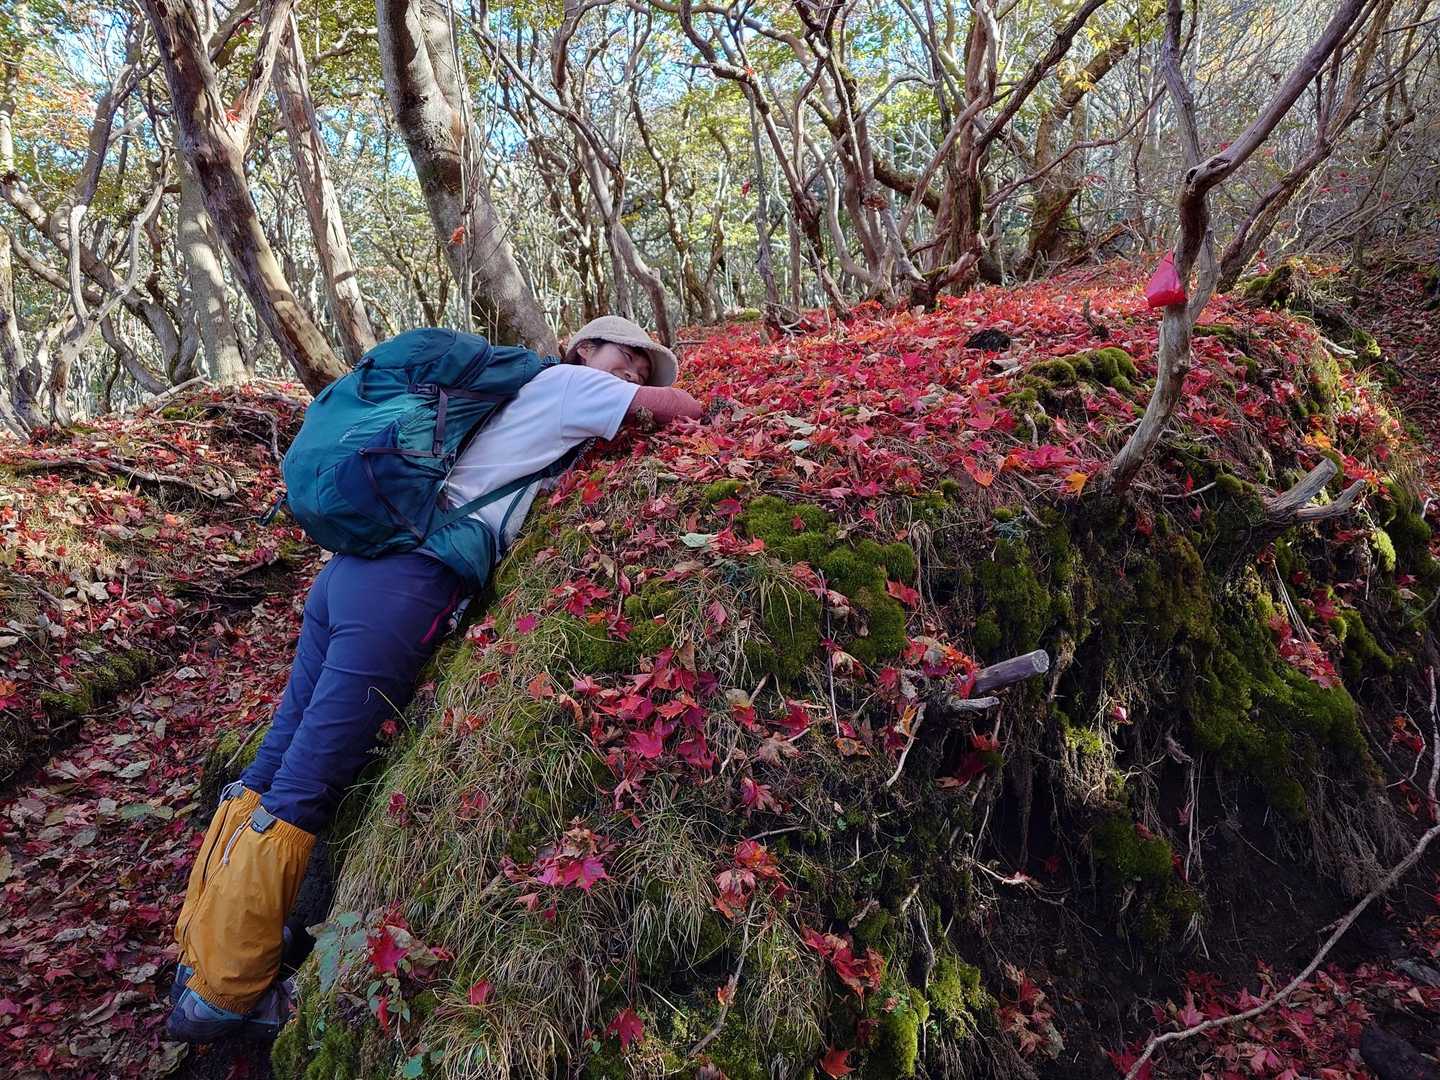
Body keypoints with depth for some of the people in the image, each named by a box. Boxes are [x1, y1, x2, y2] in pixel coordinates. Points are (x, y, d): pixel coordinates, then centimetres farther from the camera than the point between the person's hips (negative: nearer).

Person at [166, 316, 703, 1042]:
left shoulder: (521, 391, 28)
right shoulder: (566, 383, 6)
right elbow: (684, 409, 8)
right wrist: (658, 397, 30)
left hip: (357, 565, 9)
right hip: (407, 586, -9)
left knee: (274, 766, 12)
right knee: (302, 792, -4)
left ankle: (203, 951, 23)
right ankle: (221, 995, 7)